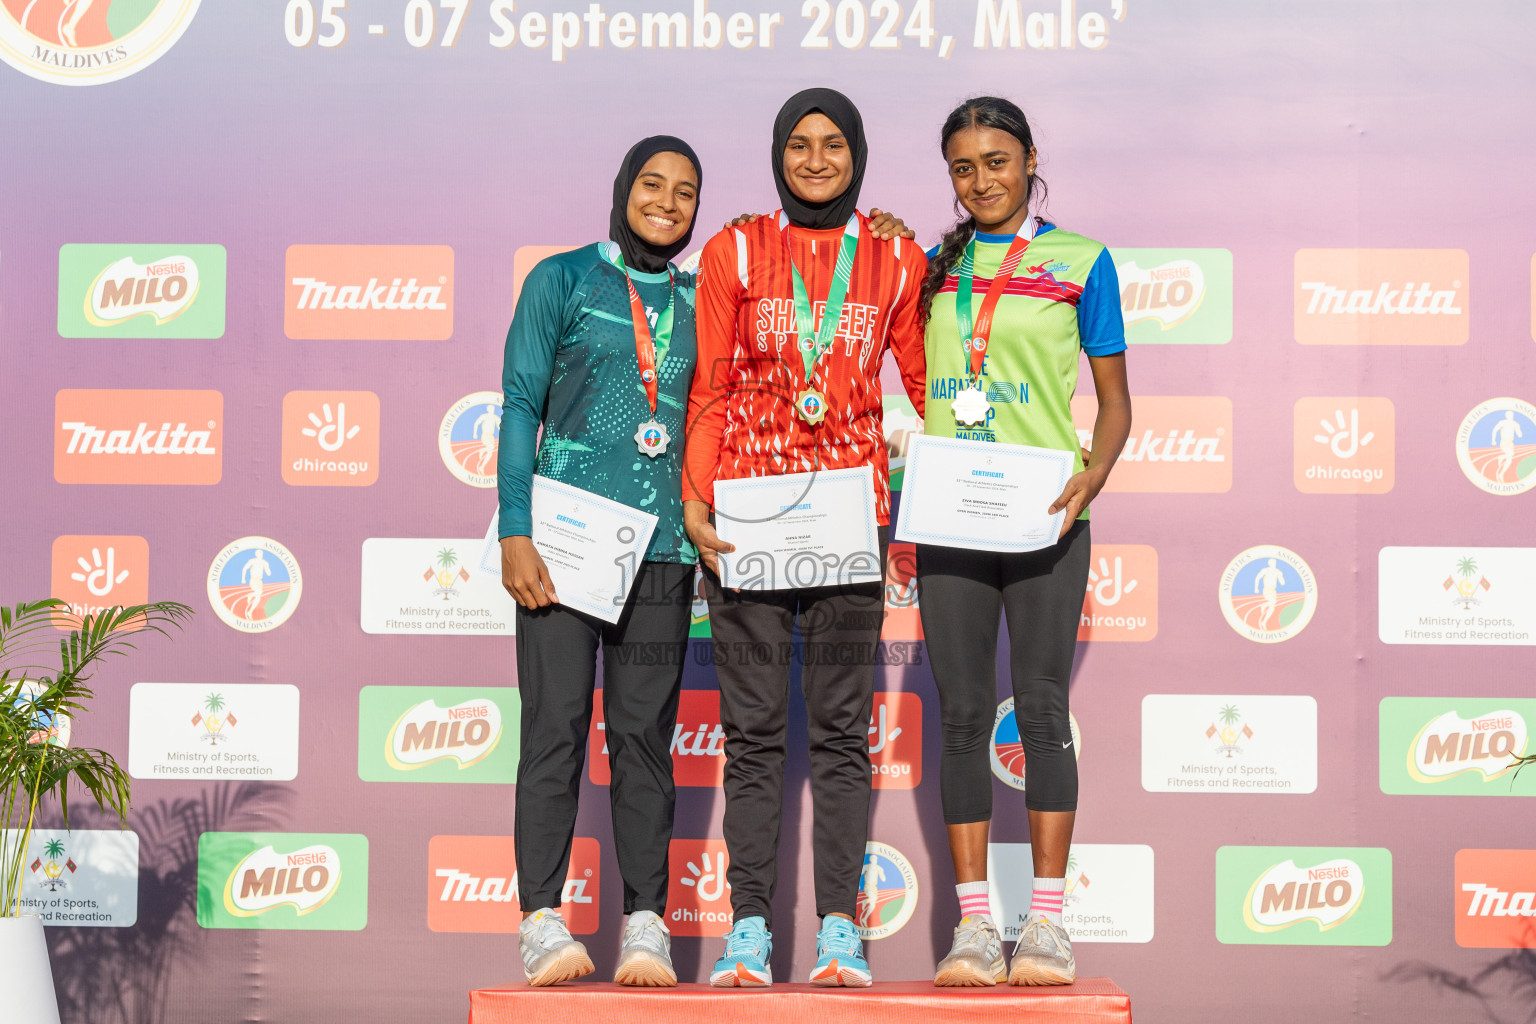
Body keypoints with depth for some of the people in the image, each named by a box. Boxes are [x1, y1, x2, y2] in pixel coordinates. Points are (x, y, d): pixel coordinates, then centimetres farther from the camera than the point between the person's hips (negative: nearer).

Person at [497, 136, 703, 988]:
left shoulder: (698, 301, 15)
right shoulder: (563, 280, 6)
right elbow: (520, 405, 1)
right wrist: (515, 532, -8)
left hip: (661, 547, 3)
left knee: (644, 733, 2)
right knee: (556, 725, -5)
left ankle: (646, 924, 5)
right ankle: (542, 919, -1)